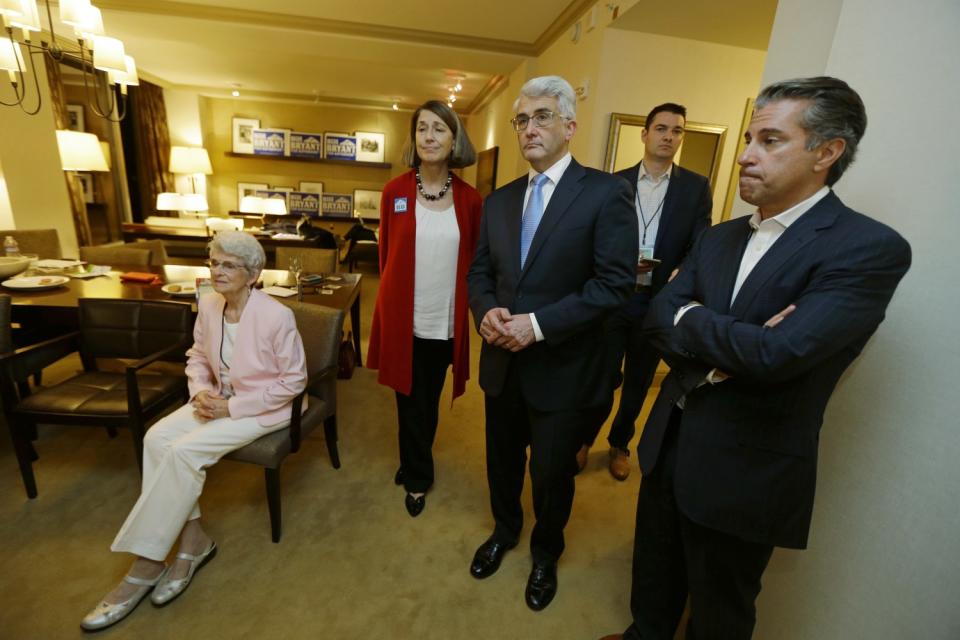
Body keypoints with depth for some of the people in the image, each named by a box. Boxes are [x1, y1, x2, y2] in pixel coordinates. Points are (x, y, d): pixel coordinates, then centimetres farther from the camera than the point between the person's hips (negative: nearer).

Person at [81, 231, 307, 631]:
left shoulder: (276, 316, -23)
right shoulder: (208, 305, -3)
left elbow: (294, 381, -17)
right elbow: (198, 357, 12)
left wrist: (232, 407, -18)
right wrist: (200, 392, -9)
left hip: (264, 407, -7)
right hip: (220, 400, 7)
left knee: (183, 451, -20)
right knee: (157, 438, -14)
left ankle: (146, 565, -2)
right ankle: (192, 539, -2)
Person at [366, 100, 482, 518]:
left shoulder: (470, 199, -2)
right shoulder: (394, 192, -3)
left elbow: (473, 262, 5)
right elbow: (386, 253, 6)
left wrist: (466, 308, 6)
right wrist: (394, 297, 9)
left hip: (445, 321, 1)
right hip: (403, 318, 0)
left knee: (429, 401, 16)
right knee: (410, 401, 12)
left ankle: (413, 467, 42)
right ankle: (417, 477, 36)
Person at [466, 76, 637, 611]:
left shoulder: (606, 192, -9)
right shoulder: (500, 200, 9)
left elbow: (616, 282, -17)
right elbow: (481, 271, 10)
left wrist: (538, 323, -22)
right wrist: (487, 311, -12)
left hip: (561, 367, -4)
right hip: (502, 361, 5)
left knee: (552, 475, 15)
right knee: (502, 460, 23)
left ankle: (546, 552, 47)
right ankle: (505, 531, 53)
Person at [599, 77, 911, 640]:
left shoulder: (871, 248, -16)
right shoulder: (719, 237, 5)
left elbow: (777, 353, -29)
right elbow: (659, 316, -5)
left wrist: (690, 320, -13)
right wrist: (729, 346, -22)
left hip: (745, 469, -5)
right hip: (670, 442, 6)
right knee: (654, 571, 28)